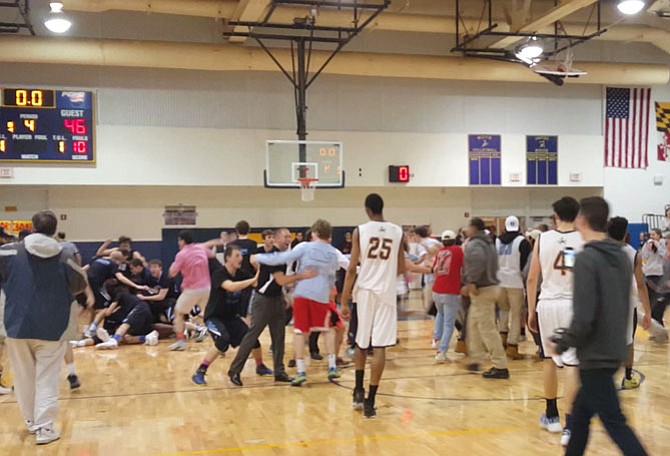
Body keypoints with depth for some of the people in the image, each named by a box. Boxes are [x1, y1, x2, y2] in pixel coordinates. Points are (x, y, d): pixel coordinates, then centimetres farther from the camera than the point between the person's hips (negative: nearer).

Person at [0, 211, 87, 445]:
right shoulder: (64, 258, -5)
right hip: (51, 329, -1)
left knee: (24, 378, 17)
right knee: (47, 379, 4)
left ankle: (31, 422, 28)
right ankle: (44, 428, 0)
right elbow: (80, 286, 7)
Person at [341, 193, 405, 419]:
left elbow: (352, 268, -6)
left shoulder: (360, 231, -2)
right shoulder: (398, 232, 4)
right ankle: (370, 401, -1)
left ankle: (358, 391, 21)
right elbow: (401, 269, 8)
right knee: (379, 347, -1)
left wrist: (344, 301, -2)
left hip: (364, 292, 0)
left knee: (361, 344, 19)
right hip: (386, 293, 0)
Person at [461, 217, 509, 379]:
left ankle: (501, 367, -5)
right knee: (474, 324, 20)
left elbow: (478, 261, -34)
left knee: (487, 329, -7)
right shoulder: (488, 243, 16)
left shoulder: (473, 244, -14)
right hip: (490, 286, 10)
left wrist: (471, 282, -27)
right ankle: (475, 360, 26)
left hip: (482, 290, -10)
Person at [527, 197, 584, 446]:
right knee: (571, 364, -2)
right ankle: (569, 426, -8)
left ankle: (551, 416, 33)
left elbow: (532, 279, 3)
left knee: (550, 359, 19)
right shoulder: (584, 241, -3)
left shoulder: (543, 239, 2)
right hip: (574, 305, -2)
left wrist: (531, 311, 11)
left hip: (547, 304, 2)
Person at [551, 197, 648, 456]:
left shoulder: (586, 259, -18)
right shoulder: (621, 256, 6)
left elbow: (583, 317, -23)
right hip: (614, 349, 8)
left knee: (614, 422, -2)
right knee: (580, 412, 19)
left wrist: (563, 344, -7)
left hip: (596, 355, -8)